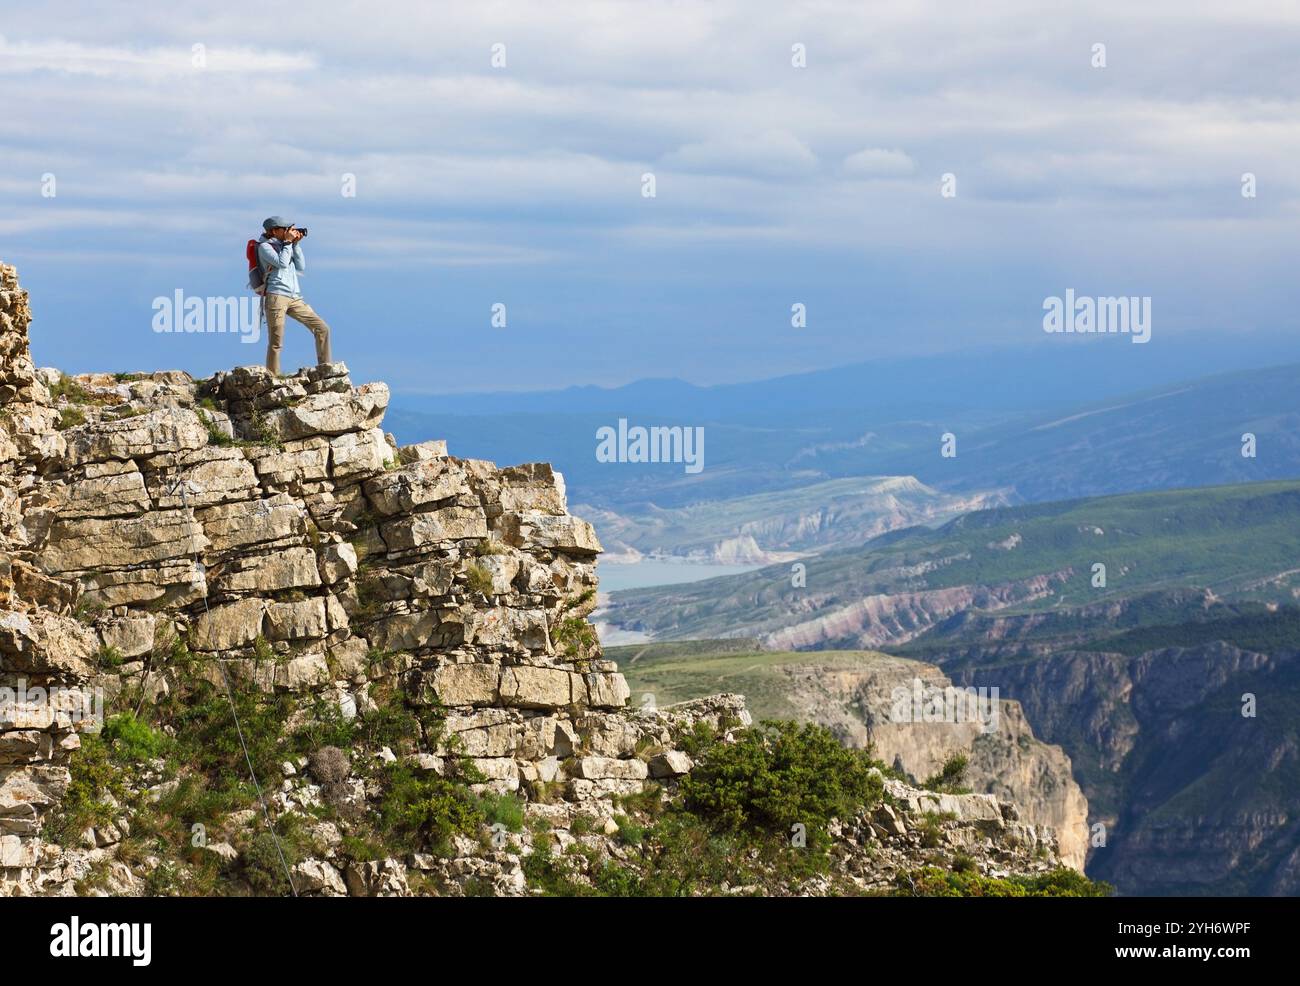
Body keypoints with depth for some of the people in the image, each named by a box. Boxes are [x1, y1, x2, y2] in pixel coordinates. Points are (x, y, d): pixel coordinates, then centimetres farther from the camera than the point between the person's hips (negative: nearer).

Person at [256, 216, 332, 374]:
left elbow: (301, 267, 17)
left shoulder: (284, 246, 24)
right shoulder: (265, 246, 2)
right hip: (276, 296, -7)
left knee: (322, 328, 0)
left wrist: (296, 244, 11)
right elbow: (282, 263, -14)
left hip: (295, 298, 7)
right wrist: (288, 241, -4)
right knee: (276, 342, -9)